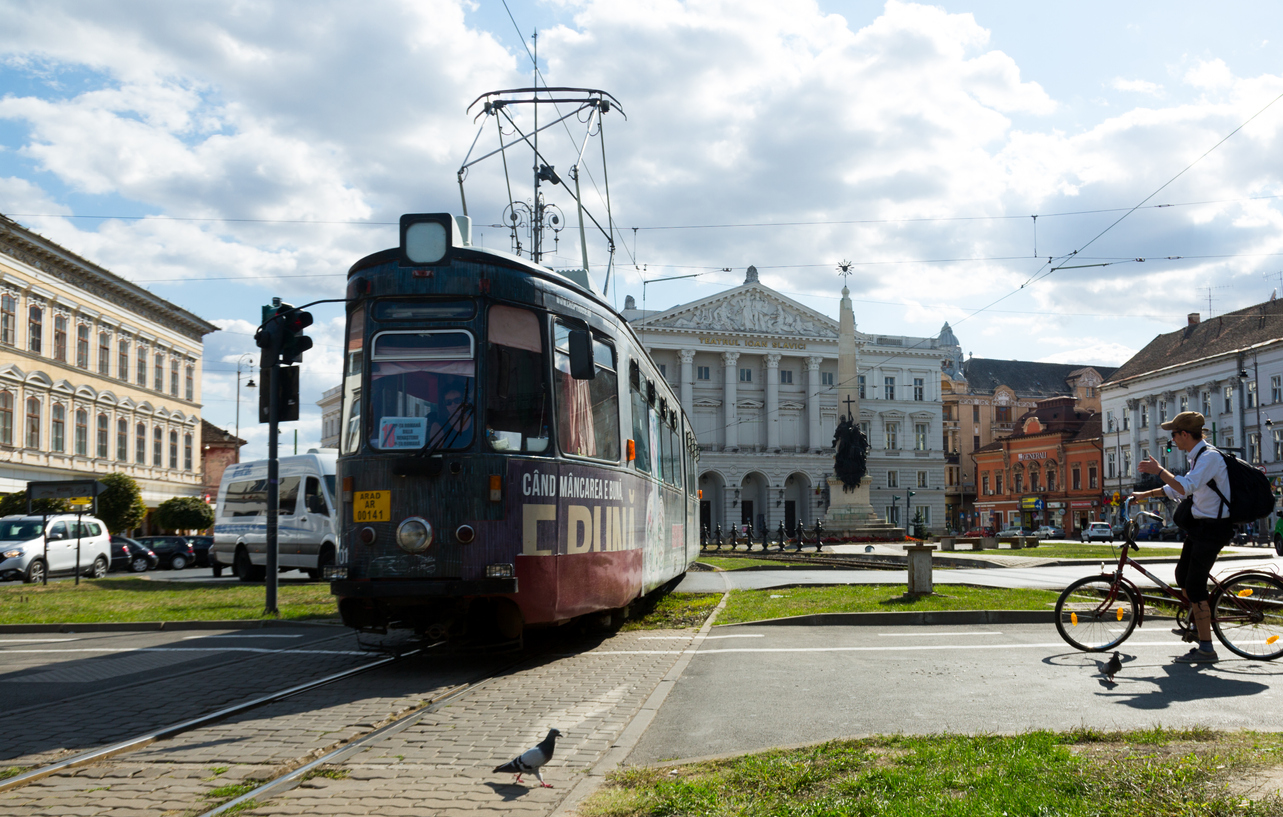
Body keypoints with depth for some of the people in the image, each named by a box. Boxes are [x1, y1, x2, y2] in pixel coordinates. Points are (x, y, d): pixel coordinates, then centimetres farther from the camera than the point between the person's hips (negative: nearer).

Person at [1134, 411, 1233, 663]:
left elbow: (1185, 487, -31)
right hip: (1198, 526, 10)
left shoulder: (1210, 457, -19)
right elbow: (1179, 488, 26)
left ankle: (1206, 648, -7)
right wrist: (1147, 495, 26)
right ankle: (1198, 624, 38)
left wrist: (1158, 470, -20)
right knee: (1182, 576, 20)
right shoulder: (1197, 457, 13)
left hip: (1212, 529, -10)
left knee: (1195, 586, -10)